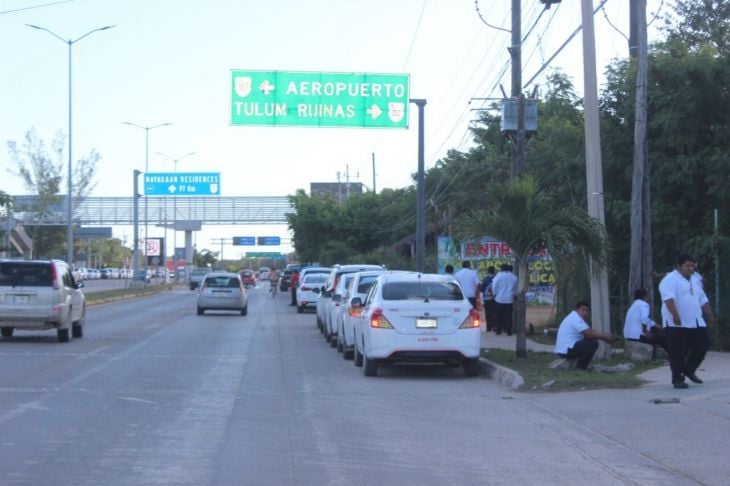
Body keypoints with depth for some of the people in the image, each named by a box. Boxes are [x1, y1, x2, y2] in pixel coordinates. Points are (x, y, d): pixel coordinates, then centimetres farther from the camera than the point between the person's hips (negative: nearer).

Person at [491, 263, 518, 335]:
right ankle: (508, 331, 2)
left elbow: (494, 287, -7)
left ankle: (499, 330, 9)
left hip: (499, 299, -2)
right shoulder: (514, 277, 4)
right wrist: (514, 295, 24)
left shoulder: (499, 275, -7)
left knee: (499, 315, 8)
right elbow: (516, 289, 12)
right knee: (508, 316, 4)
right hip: (509, 300, 2)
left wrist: (495, 294, 7)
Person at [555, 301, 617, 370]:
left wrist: (604, 336, 4)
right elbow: (589, 334, -23)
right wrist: (604, 337, -12)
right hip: (566, 351, -11)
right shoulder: (576, 318, -16)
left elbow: (590, 331, 17)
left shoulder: (573, 317, 18)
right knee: (593, 343, -17)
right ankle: (581, 368, -11)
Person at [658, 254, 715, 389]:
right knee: (678, 353, -5)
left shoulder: (694, 281, 20)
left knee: (703, 345, 5)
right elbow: (669, 298, -24)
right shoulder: (670, 280, -9)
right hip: (677, 324, -8)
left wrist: (710, 315, 22)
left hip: (696, 323, 8)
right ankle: (677, 379, 3)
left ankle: (689, 370, 22)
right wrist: (675, 315, -35)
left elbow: (703, 300, 26)